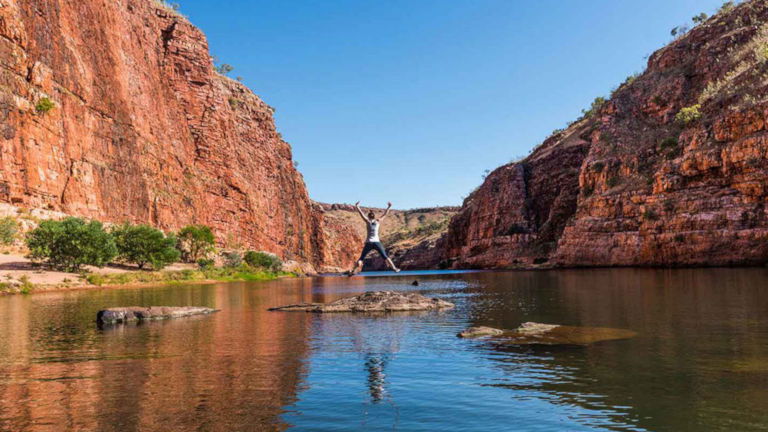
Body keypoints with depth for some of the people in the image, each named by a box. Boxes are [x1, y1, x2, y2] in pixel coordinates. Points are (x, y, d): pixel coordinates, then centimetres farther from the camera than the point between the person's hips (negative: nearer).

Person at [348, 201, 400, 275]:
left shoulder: (368, 222, 1)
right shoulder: (378, 221, 5)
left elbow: (361, 214, -1)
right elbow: (385, 214, 15)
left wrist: (357, 207, -1)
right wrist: (389, 207, 24)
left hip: (368, 243, -1)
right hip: (377, 242, 1)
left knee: (361, 258, 1)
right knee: (385, 256, 11)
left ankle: (353, 270, -10)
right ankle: (394, 268, 8)